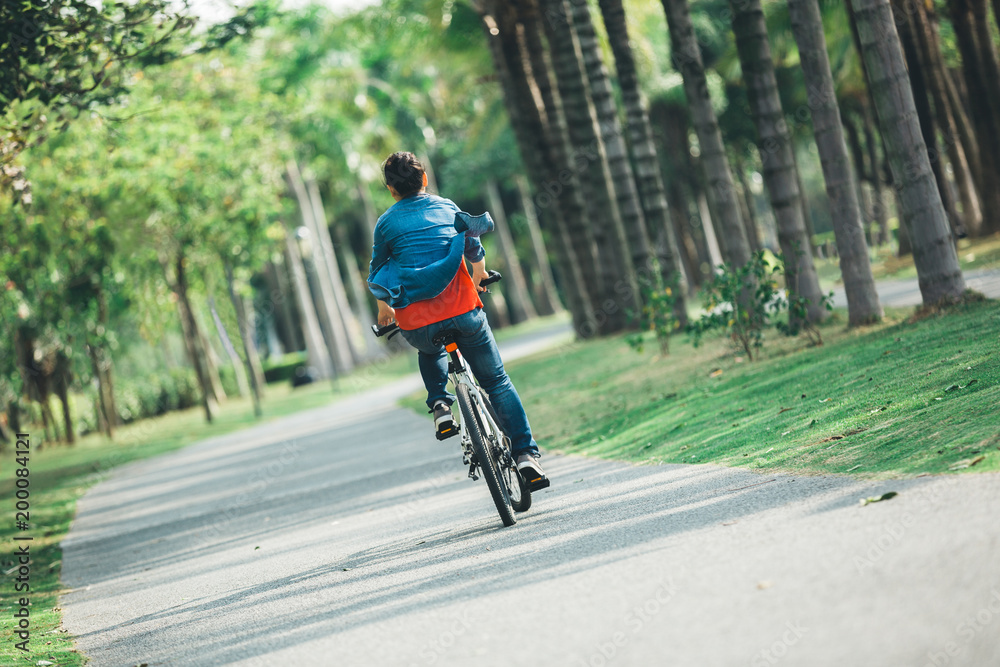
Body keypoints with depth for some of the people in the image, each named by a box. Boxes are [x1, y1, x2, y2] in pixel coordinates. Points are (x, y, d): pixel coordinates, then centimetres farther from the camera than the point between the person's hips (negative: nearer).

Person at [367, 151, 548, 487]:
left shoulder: (386, 223, 7)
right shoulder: (446, 207, 11)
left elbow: (377, 273, 17)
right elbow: (474, 247, 25)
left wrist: (384, 307, 38)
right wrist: (479, 275, 47)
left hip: (416, 324, 0)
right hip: (463, 311, 0)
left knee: (431, 353, 36)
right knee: (497, 382, 12)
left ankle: (440, 405, 14)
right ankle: (526, 453, 0)